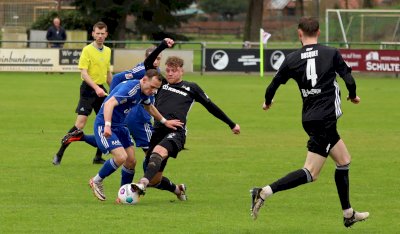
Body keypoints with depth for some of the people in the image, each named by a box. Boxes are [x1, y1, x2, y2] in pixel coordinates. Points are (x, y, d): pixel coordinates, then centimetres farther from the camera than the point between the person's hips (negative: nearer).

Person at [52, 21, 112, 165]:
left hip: (101, 90, 7)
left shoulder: (107, 51, 13)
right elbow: (84, 73, -16)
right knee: (80, 124, -13)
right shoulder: (87, 50, -9)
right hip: (88, 89, -7)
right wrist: (96, 88, -27)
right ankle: (59, 155, -5)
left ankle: (98, 157, 12)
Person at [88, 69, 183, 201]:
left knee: (131, 161, 4)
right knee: (121, 157, -23)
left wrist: (164, 122, 28)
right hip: (104, 126, -9)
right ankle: (96, 182, -1)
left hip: (120, 126, 9)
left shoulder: (143, 91, 3)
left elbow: (149, 107, 27)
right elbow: (109, 104, -38)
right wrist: (107, 126, -49)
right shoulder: (131, 88, -26)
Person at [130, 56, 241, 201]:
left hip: (176, 133, -4)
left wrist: (231, 124, 29)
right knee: (154, 180, 3)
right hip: (158, 132, 4)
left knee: (158, 151, -38)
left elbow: (211, 106, 24)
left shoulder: (191, 88, 17)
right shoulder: (161, 83, 22)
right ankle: (177, 189, 34)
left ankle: (142, 184, -58)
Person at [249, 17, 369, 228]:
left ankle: (348, 214, 27)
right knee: (310, 173, -9)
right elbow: (349, 79, -4)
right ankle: (265, 192, -24)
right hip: (325, 119, -6)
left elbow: (273, 85, 6)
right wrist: (353, 96, 19)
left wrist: (267, 103, 28)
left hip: (310, 119, 6)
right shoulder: (331, 53, -4)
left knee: (344, 161, 22)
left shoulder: (292, 59, 4)